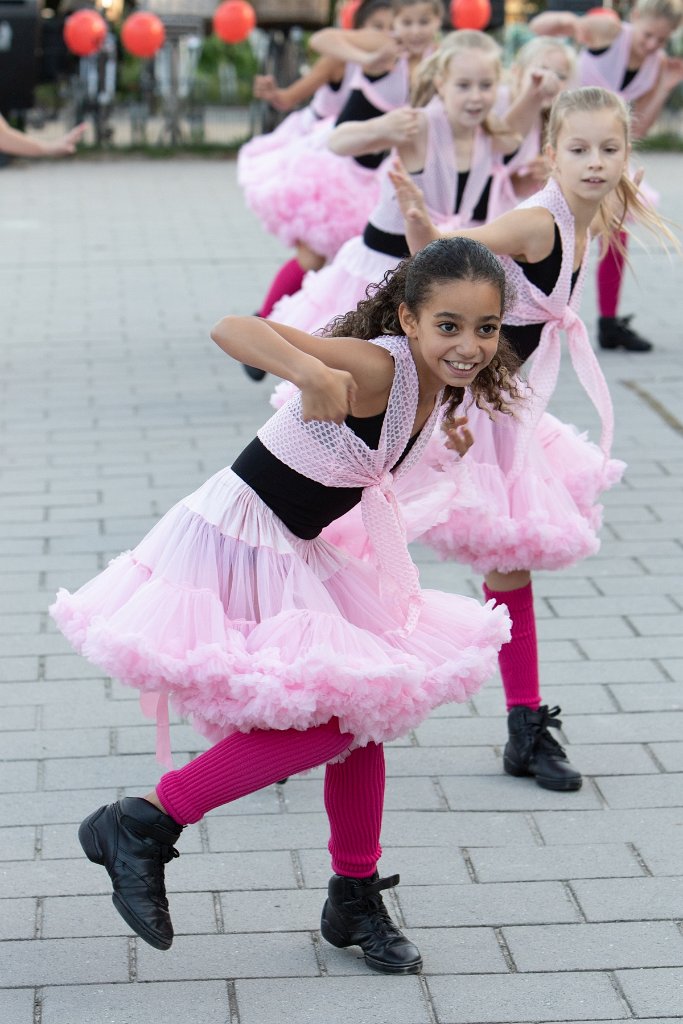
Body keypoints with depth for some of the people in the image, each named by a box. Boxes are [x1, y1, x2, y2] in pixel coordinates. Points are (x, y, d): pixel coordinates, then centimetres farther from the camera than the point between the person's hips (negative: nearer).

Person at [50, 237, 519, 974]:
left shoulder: (438, 386, 0)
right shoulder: (375, 367, -27)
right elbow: (232, 330, -43)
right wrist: (310, 370, -58)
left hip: (294, 556, 9)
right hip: (233, 546, -9)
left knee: (362, 714, 12)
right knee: (322, 728, -11)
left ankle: (355, 900, 29)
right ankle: (140, 828, 2)